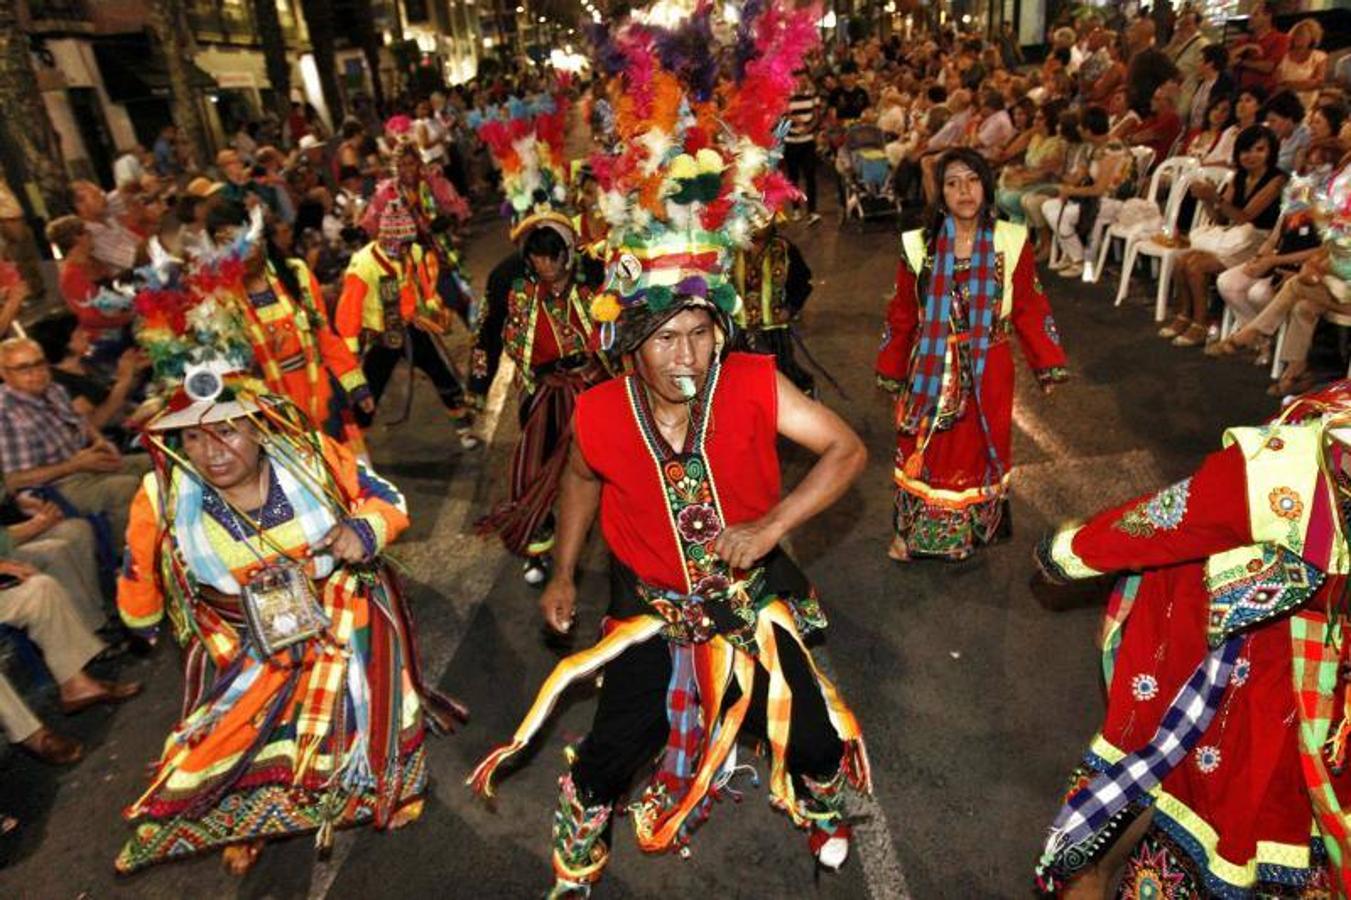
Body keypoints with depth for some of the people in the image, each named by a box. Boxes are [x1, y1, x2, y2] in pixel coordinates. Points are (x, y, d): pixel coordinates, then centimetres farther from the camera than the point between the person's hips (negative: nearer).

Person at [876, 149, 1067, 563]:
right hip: (931, 371, 0)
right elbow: (902, 314, 2)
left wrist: (1048, 366, 0)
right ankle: (912, 532, 30)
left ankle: (974, 531, 36)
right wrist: (891, 372, 6)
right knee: (924, 452, 10)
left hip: (987, 372, 1)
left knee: (980, 450, 14)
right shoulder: (920, 245, -4)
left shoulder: (1012, 242, -3)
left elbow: (1029, 309, 2)